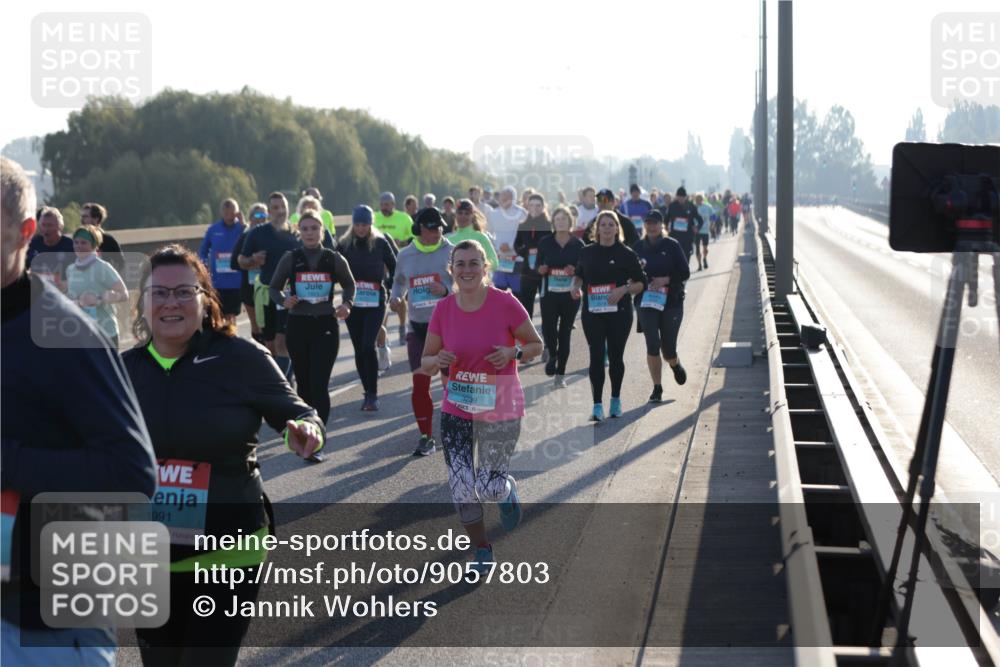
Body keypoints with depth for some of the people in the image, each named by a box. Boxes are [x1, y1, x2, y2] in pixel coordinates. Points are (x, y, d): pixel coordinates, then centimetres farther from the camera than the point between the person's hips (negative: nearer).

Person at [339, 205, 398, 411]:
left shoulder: (380, 243, -1)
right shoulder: (344, 244, 3)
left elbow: (395, 268, 8)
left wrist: (390, 289, 0)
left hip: (375, 302, -3)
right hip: (352, 302, 3)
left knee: (368, 346, -15)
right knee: (359, 349, 6)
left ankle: (372, 394, -11)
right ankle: (368, 393, 17)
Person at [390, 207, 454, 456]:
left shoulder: (451, 252, -6)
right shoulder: (405, 256, 5)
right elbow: (399, 282, 22)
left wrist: (447, 290, -22)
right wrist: (396, 297, 2)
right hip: (417, 326, 2)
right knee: (420, 382, -2)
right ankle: (426, 437, 7)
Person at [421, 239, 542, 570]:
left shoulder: (505, 303, -12)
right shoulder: (443, 309, -4)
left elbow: (536, 345, 0)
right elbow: (425, 362, 4)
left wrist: (514, 352, -21)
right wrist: (437, 362, -19)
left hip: (500, 408, -3)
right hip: (456, 408, 3)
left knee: (489, 488, -4)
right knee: (461, 487, -1)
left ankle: (508, 491, 35)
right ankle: (482, 551, 21)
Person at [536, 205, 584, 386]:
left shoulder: (578, 244, 2)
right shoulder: (545, 243, 4)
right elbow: (538, 266, 11)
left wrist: (575, 271, -15)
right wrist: (541, 269, -12)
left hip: (570, 294, 0)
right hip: (549, 292, 0)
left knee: (565, 332, 2)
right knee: (548, 328, -12)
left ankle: (560, 374, 9)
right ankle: (552, 355, 22)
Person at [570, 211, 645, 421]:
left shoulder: (626, 254, -2)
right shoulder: (587, 252, 5)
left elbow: (641, 283, 1)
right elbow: (579, 274, 22)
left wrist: (624, 289, -16)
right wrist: (575, 285, 0)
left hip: (619, 312, -1)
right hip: (592, 312, 1)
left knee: (616, 356, 9)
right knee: (596, 357, -6)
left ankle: (616, 400, 27)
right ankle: (597, 405, -5)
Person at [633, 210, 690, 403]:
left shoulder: (672, 246, -2)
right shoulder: (638, 247, 5)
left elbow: (685, 272, -4)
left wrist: (665, 280, -17)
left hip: (671, 302, -1)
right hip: (646, 302, 1)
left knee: (668, 348, 1)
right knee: (652, 345, -8)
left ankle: (675, 365, 38)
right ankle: (657, 388, 3)